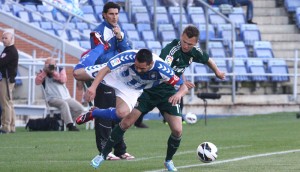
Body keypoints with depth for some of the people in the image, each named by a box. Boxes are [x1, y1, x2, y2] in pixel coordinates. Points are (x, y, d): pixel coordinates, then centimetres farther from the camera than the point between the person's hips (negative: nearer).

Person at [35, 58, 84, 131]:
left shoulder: (61, 70, 12)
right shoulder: (43, 73, 8)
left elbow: (63, 80, -7)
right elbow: (37, 82, -12)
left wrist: (53, 72, -14)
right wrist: (45, 71, -16)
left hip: (66, 97, 4)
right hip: (53, 99, -4)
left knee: (80, 109, -16)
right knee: (64, 103, -37)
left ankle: (63, 120, -7)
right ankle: (70, 125, -40)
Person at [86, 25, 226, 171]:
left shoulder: (194, 52, -3)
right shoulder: (171, 49, -24)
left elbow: (208, 60, 21)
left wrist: (217, 72, 33)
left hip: (169, 94, 4)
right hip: (149, 90, -4)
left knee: (177, 131, -10)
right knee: (126, 122, -9)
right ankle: (103, 155, 3)